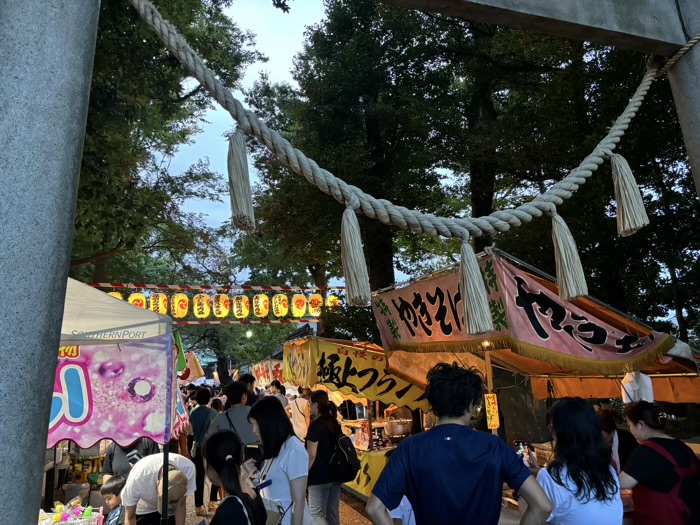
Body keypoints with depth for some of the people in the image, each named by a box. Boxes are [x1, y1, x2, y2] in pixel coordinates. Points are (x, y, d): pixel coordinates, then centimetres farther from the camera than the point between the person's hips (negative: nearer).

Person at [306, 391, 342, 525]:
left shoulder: (315, 425, -16)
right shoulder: (335, 423, 8)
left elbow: (311, 455, -19)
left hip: (320, 476, -8)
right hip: (335, 474, 8)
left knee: (316, 514, 1)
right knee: (333, 512, 13)